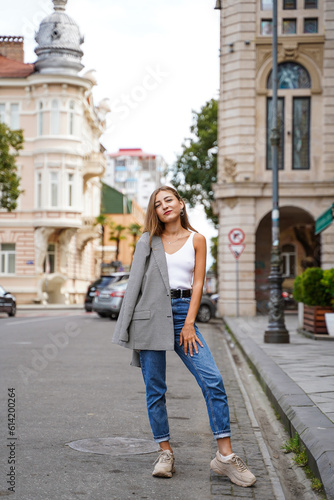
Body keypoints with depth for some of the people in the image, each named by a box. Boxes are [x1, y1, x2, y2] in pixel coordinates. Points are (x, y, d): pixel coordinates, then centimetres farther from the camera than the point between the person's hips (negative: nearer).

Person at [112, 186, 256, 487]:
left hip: (182, 312, -1)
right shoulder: (148, 241, 11)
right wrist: (129, 329, 6)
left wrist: (189, 324, -7)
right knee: (155, 389, 1)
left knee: (213, 380, -12)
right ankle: (166, 454, 13)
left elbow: (198, 283, 3)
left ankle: (225, 456, -8)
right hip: (150, 315, 1)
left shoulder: (196, 240, 10)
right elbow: (136, 282, 12)